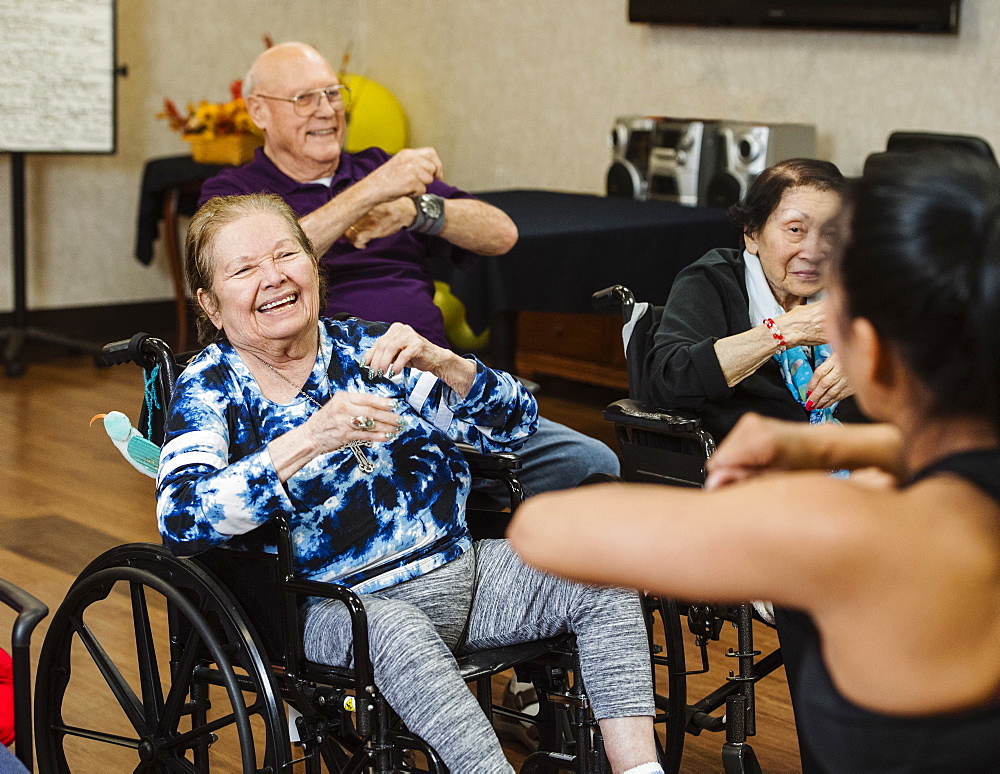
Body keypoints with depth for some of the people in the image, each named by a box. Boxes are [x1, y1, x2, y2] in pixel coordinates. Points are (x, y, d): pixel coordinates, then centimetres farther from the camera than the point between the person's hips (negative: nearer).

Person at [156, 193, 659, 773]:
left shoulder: (367, 349, 7)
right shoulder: (210, 388, -2)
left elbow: (515, 425, 4)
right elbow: (180, 519, -21)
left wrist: (441, 364, -16)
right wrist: (311, 438, -29)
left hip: (461, 570, 5)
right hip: (344, 606, -4)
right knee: (402, 635, -37)